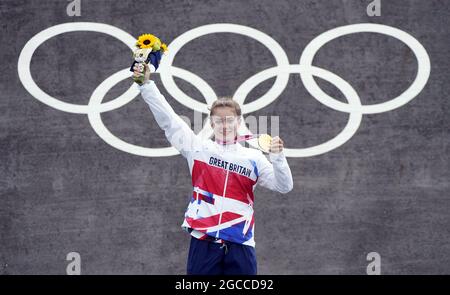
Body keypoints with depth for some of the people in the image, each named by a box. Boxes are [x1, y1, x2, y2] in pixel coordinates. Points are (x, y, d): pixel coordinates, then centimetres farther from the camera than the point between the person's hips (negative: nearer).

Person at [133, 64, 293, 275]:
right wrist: (146, 84, -2)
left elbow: (284, 186, 3)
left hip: (240, 245, 0)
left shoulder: (253, 158, 8)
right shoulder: (199, 149, 9)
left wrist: (278, 157, -15)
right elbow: (168, 120, 5)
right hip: (204, 243, 0)